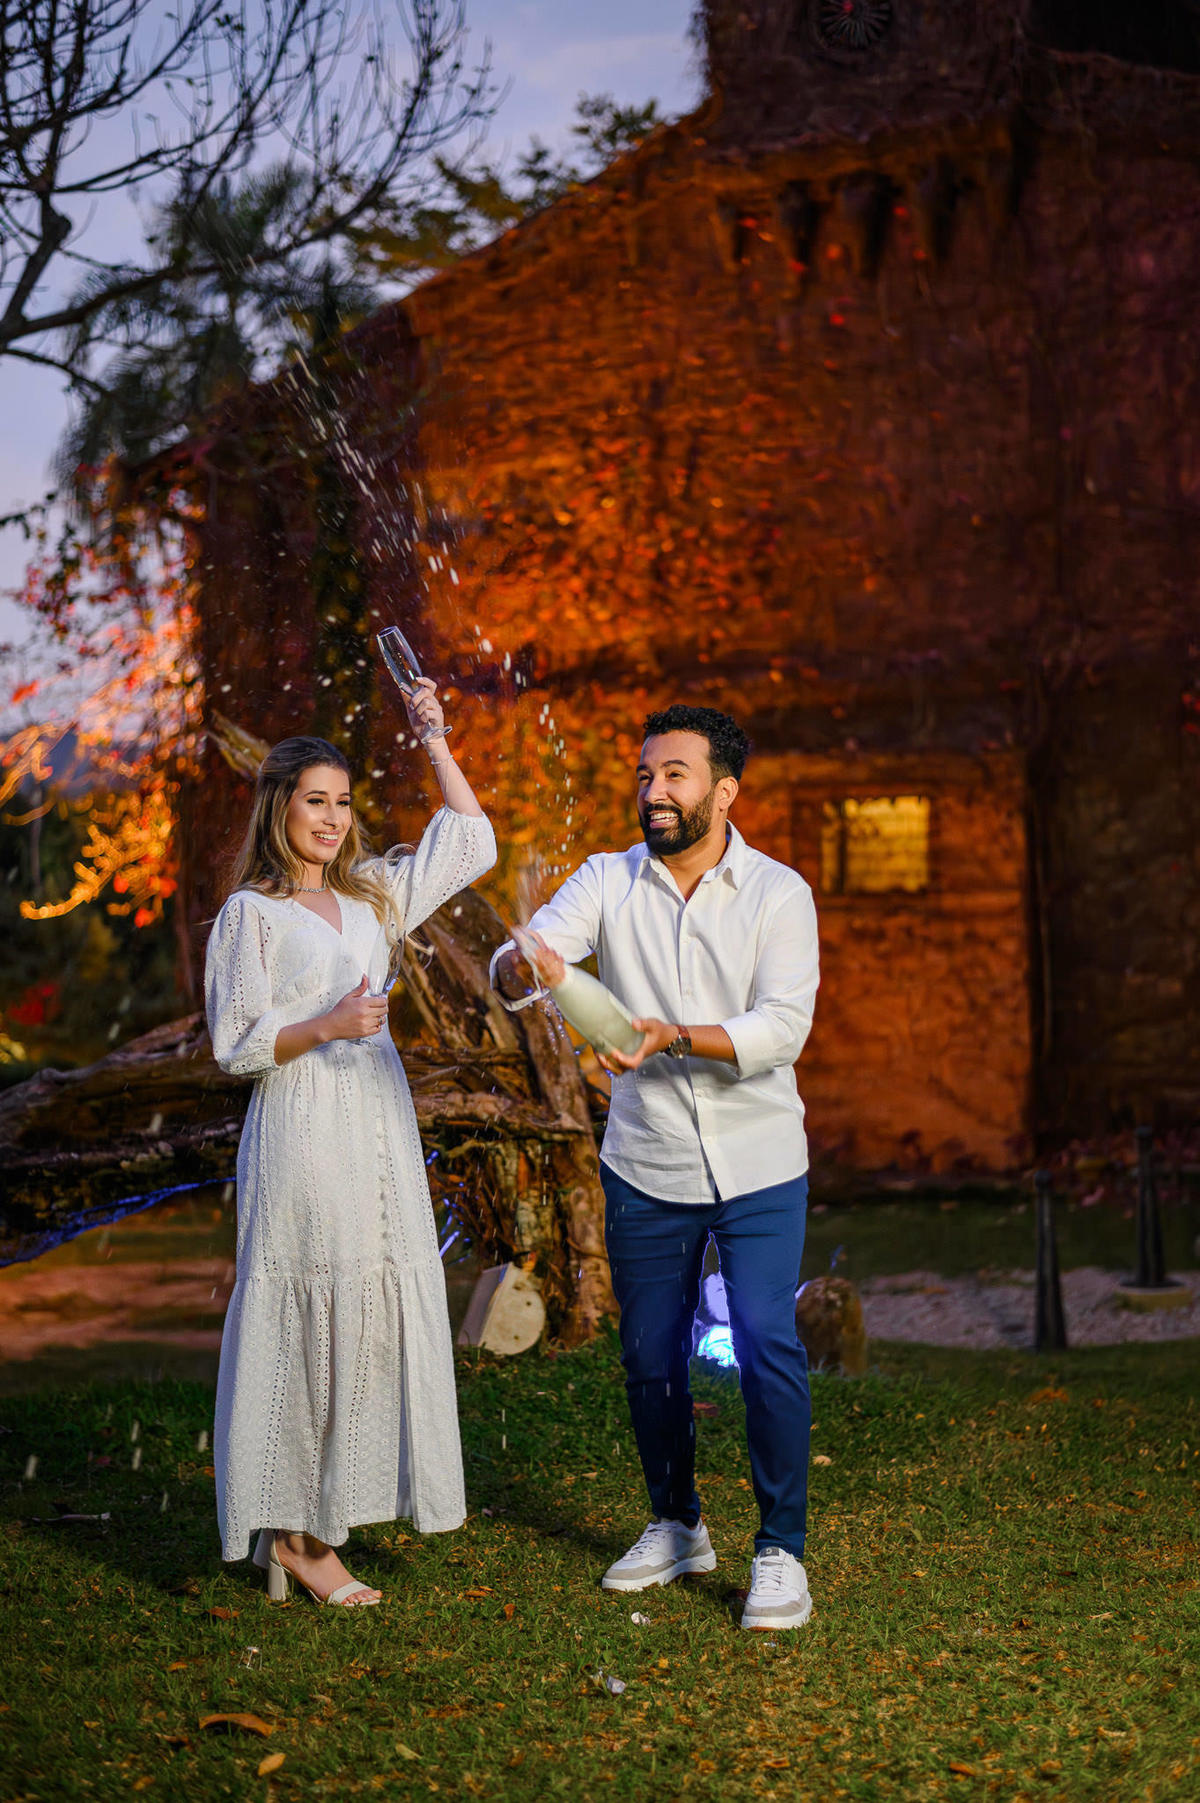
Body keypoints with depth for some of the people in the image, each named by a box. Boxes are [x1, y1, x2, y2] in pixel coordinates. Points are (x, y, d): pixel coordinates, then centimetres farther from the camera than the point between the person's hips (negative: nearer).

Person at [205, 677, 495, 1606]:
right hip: (302, 1136, -6)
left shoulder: (370, 897, 15)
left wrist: (435, 741, 15)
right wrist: (327, 1026, -20)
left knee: (374, 1316, 5)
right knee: (308, 1322, -6)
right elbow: (237, 1042, -6)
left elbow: (471, 841, 19)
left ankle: (322, 1519, 15)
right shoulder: (250, 914, -2)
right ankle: (291, 1535, 3)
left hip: (380, 1134, 6)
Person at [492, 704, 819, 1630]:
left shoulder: (778, 894, -7)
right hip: (645, 1166, 3)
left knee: (767, 1345, -12)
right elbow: (516, 966, -14)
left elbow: (782, 1029, -17)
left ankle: (782, 1550, 2)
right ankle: (677, 1525, 31)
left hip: (757, 1168, -3)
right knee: (650, 1356, 11)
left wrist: (672, 1038, -31)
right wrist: (523, 968, -38)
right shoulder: (608, 882, -1)